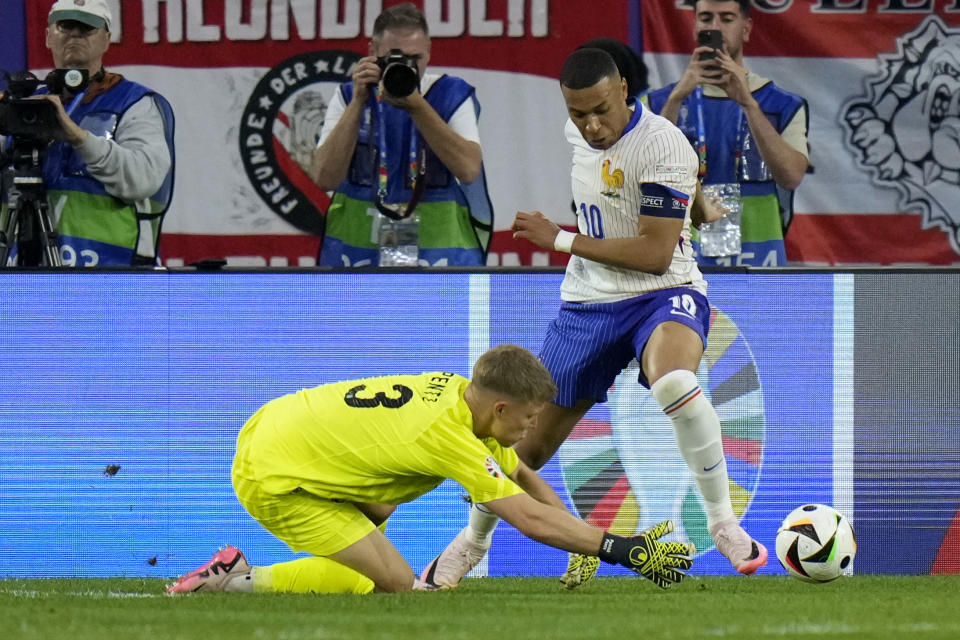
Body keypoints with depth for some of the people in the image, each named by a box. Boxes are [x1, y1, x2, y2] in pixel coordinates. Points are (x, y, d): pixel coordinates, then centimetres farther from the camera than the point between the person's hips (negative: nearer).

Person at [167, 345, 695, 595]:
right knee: (394, 583, -10)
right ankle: (243, 581, -8)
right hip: (271, 477, -10)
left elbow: (525, 477, 13)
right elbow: (531, 519, -25)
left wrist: (584, 543, 6)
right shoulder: (450, 436, -23)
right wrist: (622, 550, -23)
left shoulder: (457, 390, 3)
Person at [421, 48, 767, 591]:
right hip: (588, 302, 6)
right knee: (532, 440, 9)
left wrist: (561, 240, -20)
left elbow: (654, 254, -23)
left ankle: (725, 524, -24)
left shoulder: (662, 146, -20)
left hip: (663, 293, -6)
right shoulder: (578, 136, 4)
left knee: (674, 383, -39)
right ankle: (474, 539, 35)